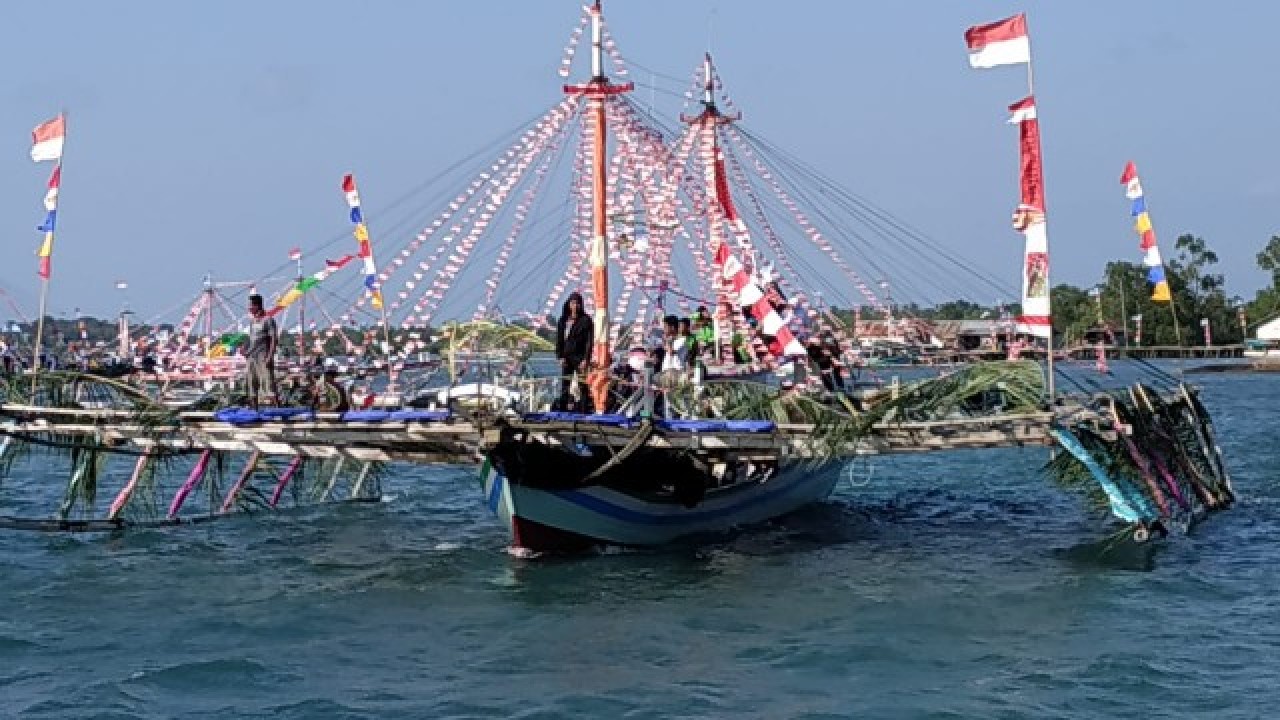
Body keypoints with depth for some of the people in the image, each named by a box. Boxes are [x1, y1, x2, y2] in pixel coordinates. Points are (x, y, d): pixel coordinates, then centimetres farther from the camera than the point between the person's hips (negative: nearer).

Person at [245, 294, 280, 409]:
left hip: (264, 357, -8)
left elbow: (274, 339, -10)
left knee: (269, 384, -13)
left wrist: (270, 356, -18)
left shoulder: (268, 320, -6)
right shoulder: (252, 321, 17)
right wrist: (247, 351, 7)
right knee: (251, 384, 7)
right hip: (252, 358, 8)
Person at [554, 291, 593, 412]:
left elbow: (589, 340, -6)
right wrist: (560, 356, -1)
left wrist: (585, 359, -13)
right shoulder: (563, 320, 11)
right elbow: (559, 339, 11)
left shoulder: (585, 320, -1)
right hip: (566, 357, 4)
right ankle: (562, 408, 4)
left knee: (582, 386, -5)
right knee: (564, 385, 2)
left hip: (580, 357, -4)